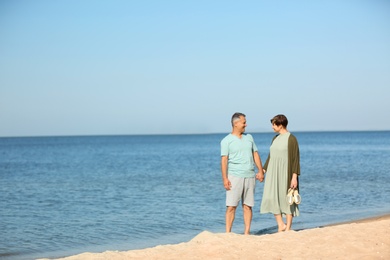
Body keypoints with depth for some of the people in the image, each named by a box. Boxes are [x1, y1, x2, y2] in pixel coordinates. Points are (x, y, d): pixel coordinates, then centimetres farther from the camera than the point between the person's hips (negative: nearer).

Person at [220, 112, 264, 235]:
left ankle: (247, 233, 8)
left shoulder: (249, 137, 14)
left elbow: (255, 154, 16)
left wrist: (261, 171, 6)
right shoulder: (226, 141, -1)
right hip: (235, 176, -4)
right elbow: (224, 160, -6)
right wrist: (225, 178, -13)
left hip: (250, 176, 5)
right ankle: (227, 233, -4)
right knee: (231, 206, -6)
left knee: (248, 206, 4)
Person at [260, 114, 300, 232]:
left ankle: (288, 228, 9)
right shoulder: (275, 139, 12)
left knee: (287, 199, 1)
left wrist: (294, 177, -18)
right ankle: (281, 225, 10)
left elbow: (295, 159, -12)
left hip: (285, 173, -7)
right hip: (273, 173, 7)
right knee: (271, 198, 0)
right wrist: (263, 170, 15)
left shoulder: (291, 139, -9)